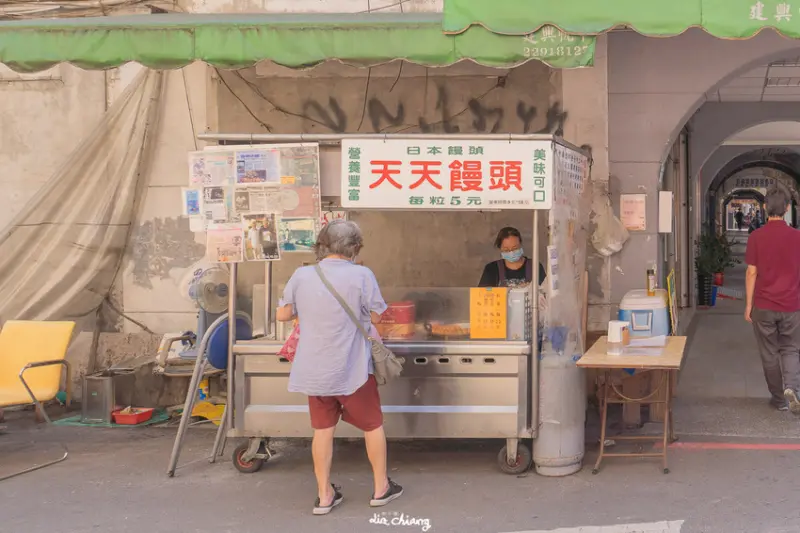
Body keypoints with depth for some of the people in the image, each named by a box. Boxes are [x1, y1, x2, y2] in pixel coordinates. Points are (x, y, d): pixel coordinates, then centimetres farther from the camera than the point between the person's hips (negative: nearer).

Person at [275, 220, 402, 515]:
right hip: (351, 369, -3)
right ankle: (381, 487, 26)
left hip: (313, 370, 4)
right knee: (373, 426, 15)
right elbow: (375, 316, -5)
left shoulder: (301, 275, -4)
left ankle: (324, 495, 19)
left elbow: (282, 315, 5)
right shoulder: (361, 275, -14)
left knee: (323, 429, 13)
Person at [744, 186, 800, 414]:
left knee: (770, 353, 11)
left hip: (764, 305, -1)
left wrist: (748, 305, 1)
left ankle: (779, 399, 18)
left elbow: (751, 273, -7)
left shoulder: (756, 237, -8)